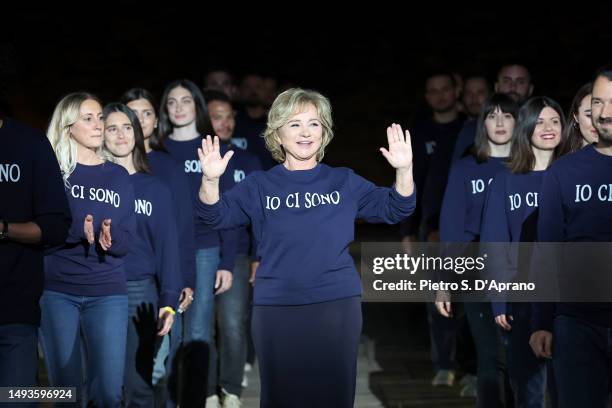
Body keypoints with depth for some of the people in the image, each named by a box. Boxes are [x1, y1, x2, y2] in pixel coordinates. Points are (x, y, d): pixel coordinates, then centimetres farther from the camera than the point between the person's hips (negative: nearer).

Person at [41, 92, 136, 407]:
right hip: (57, 290, -1)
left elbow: (126, 242, 6)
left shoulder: (118, 176, 10)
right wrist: (80, 230, -23)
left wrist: (109, 236, -16)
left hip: (107, 293, 2)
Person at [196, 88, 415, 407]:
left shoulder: (344, 181, 8)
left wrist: (404, 171, -15)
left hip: (338, 306, 1)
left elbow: (393, 209, 3)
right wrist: (211, 180, -26)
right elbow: (216, 214, -6)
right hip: (276, 309, -1)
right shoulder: (260, 185, 5)